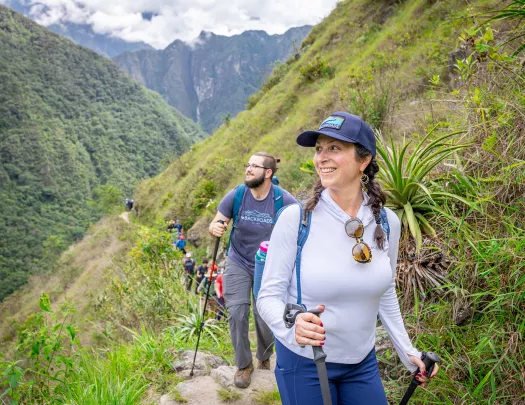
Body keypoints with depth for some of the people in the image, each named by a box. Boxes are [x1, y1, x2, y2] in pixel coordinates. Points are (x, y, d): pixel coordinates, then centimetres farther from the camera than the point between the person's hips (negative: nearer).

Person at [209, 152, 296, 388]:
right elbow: (216, 223, -5)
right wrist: (215, 229, -28)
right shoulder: (236, 195, -12)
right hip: (238, 263, 2)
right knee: (236, 312, -5)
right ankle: (243, 365, 18)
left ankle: (264, 359, 36)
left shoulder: (283, 200, -18)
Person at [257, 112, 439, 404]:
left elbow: (385, 292, 8)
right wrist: (292, 325, -34)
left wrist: (406, 351, 8)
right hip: (303, 362, -3)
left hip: (363, 363, 4)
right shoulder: (295, 218, -18)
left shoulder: (387, 222, -7)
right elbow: (269, 295, -14)